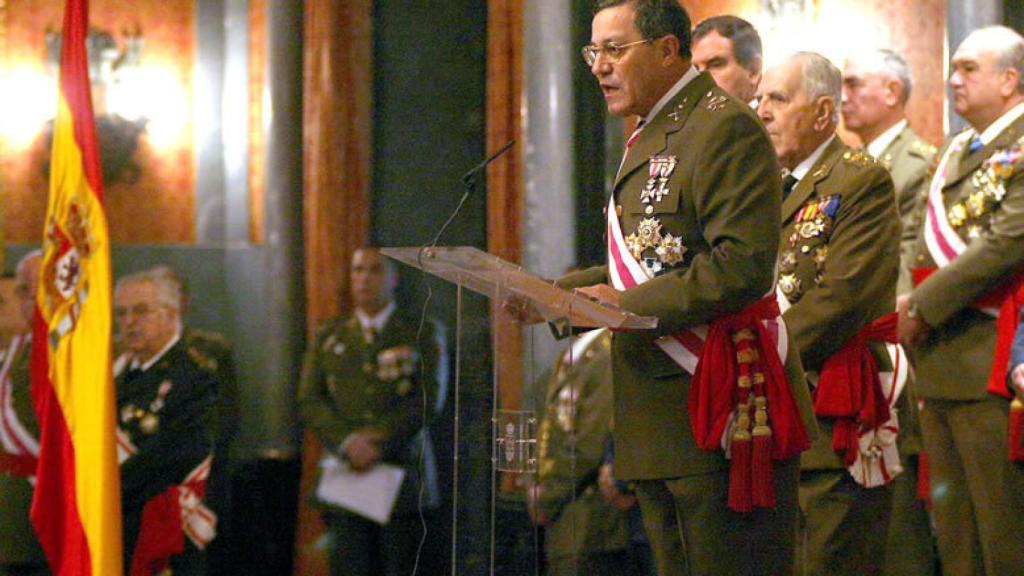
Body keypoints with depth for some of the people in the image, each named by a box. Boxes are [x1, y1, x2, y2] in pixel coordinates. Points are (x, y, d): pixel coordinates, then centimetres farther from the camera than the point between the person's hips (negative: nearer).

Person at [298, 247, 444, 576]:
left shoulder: (422, 334, 10)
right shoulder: (327, 338, 16)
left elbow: (427, 400, -2)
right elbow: (309, 401, 6)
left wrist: (379, 441, -12)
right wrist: (347, 443, -11)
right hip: (345, 476, 1)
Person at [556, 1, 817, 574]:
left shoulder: (726, 128, -12)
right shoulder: (651, 138, 20)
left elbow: (743, 265, -22)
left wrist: (629, 306, -21)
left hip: (721, 417, -10)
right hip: (659, 425, 10)